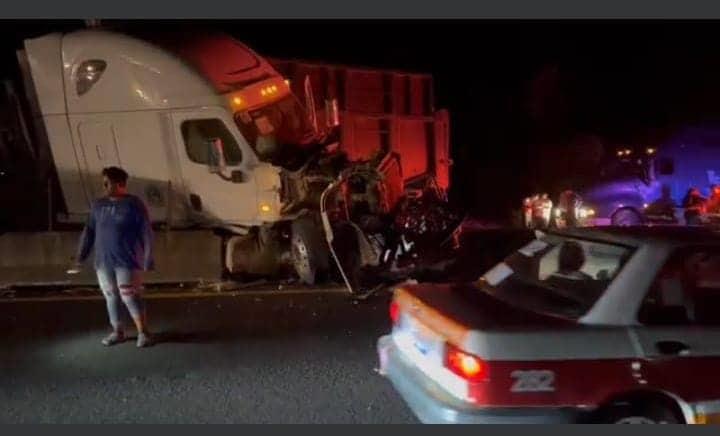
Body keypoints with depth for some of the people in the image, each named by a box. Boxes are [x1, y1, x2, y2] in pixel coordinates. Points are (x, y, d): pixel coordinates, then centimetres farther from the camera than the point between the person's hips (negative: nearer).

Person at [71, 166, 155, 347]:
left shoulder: (134, 204, -7)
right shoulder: (98, 204, 9)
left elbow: (146, 233, -8)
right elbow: (89, 231, 13)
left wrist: (148, 260, -11)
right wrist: (81, 256, 7)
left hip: (126, 261, -5)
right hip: (103, 262, 5)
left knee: (130, 297, -8)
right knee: (111, 297, 10)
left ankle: (143, 333, 2)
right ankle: (118, 332, 22)